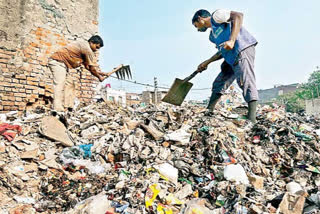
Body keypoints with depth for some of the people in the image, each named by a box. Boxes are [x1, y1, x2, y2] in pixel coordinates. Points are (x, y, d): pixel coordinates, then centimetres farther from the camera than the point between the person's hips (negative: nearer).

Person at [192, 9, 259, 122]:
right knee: (218, 84, 9)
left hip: (243, 49, -10)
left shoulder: (216, 15, 4)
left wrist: (232, 40, -23)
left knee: (247, 84, -18)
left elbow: (238, 15, -12)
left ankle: (251, 121, -24)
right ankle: (208, 112, 13)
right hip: (232, 59, 10)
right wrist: (206, 62, 25)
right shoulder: (212, 35, 28)